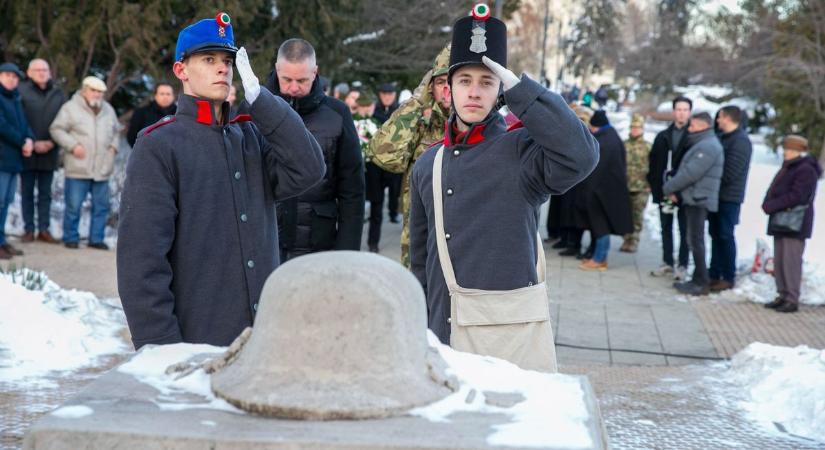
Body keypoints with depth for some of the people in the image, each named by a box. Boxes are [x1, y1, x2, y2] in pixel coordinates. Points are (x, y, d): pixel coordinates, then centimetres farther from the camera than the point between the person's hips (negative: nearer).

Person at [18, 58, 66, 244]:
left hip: (50, 151, 3)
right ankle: (28, 229, 11)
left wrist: (51, 142, -8)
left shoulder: (58, 94, 6)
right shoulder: (21, 91, -4)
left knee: (45, 193, 8)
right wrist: (32, 143, -13)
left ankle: (44, 229, 14)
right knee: (27, 192, 5)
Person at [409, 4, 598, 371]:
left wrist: (519, 89, -20)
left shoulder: (521, 151, -5)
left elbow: (581, 155, -27)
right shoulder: (428, 164, 10)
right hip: (444, 332, 5)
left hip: (511, 335, -5)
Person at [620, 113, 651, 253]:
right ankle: (627, 240, 16)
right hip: (624, 186, 3)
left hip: (641, 188, -3)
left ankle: (634, 241, 7)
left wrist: (650, 184, -7)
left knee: (637, 215, 1)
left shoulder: (648, 147, 0)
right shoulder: (624, 145, 8)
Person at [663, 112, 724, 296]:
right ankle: (698, 279, 20)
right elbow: (686, 170, 19)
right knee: (694, 241, 14)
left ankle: (701, 283, -5)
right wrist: (675, 189, 5)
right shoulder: (701, 144, 20)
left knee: (696, 241, -8)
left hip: (698, 200, -10)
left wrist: (669, 187, -10)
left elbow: (690, 173, -21)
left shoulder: (708, 146, -15)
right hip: (693, 199, 10)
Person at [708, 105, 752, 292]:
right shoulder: (723, 137, 14)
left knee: (726, 236, -3)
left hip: (729, 197, -9)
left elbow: (730, 173, -21)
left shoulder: (741, 141, -15)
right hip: (717, 195, 9)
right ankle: (714, 274, 20)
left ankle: (728, 278, 5)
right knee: (716, 235, 13)